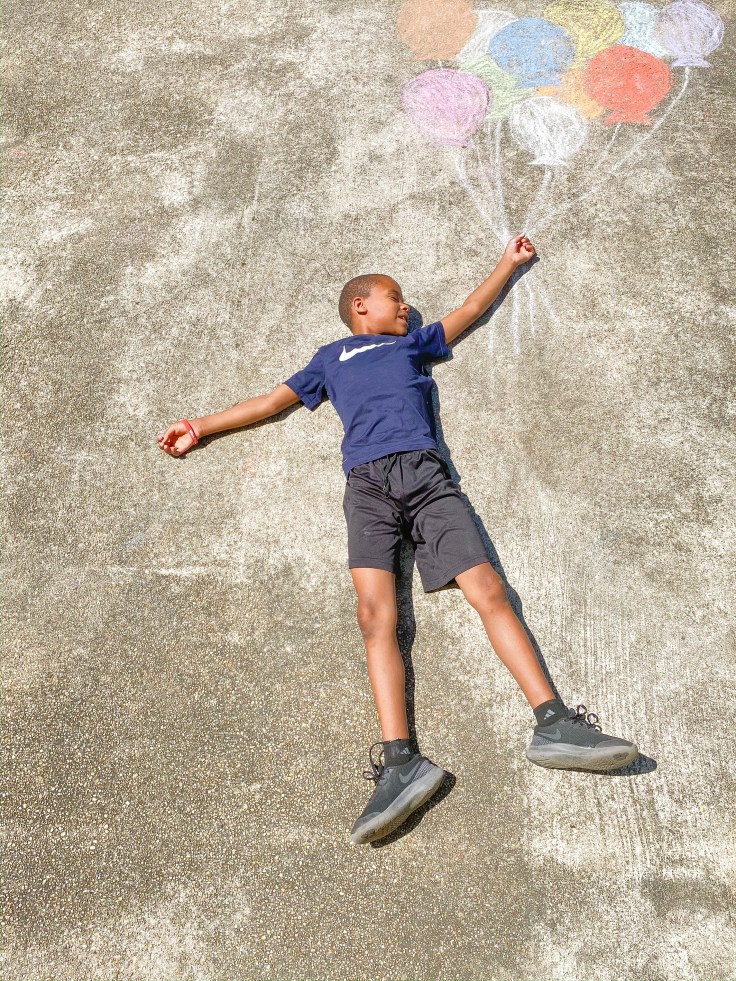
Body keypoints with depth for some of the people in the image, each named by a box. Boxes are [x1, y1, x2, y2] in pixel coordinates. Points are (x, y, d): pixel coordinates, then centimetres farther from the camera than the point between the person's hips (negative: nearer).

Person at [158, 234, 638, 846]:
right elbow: (273, 401, 30)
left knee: (489, 590, -14)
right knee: (376, 617, -19)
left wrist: (510, 262, 52)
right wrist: (202, 426, 27)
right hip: (368, 483, -1)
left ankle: (553, 725, -17)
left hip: (425, 474, 1)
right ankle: (401, 761, -28)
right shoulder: (331, 359, 30)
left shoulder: (414, 343, 33)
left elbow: (473, 307, 43)